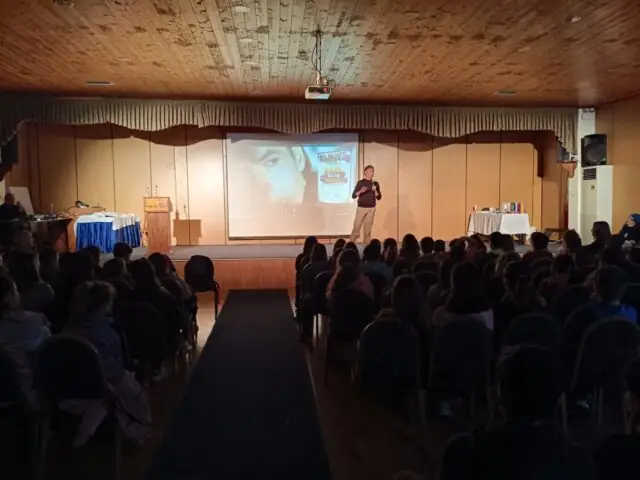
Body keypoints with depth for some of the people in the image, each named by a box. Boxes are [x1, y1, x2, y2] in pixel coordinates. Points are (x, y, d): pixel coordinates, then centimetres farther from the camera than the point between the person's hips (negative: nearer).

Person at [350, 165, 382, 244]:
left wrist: (375, 191, -13)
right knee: (357, 226, -4)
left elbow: (379, 197, 5)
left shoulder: (375, 184, 8)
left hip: (371, 208, 3)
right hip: (361, 208, -3)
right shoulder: (360, 182, -1)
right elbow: (353, 195, -5)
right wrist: (361, 191, -23)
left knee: (368, 228, 4)